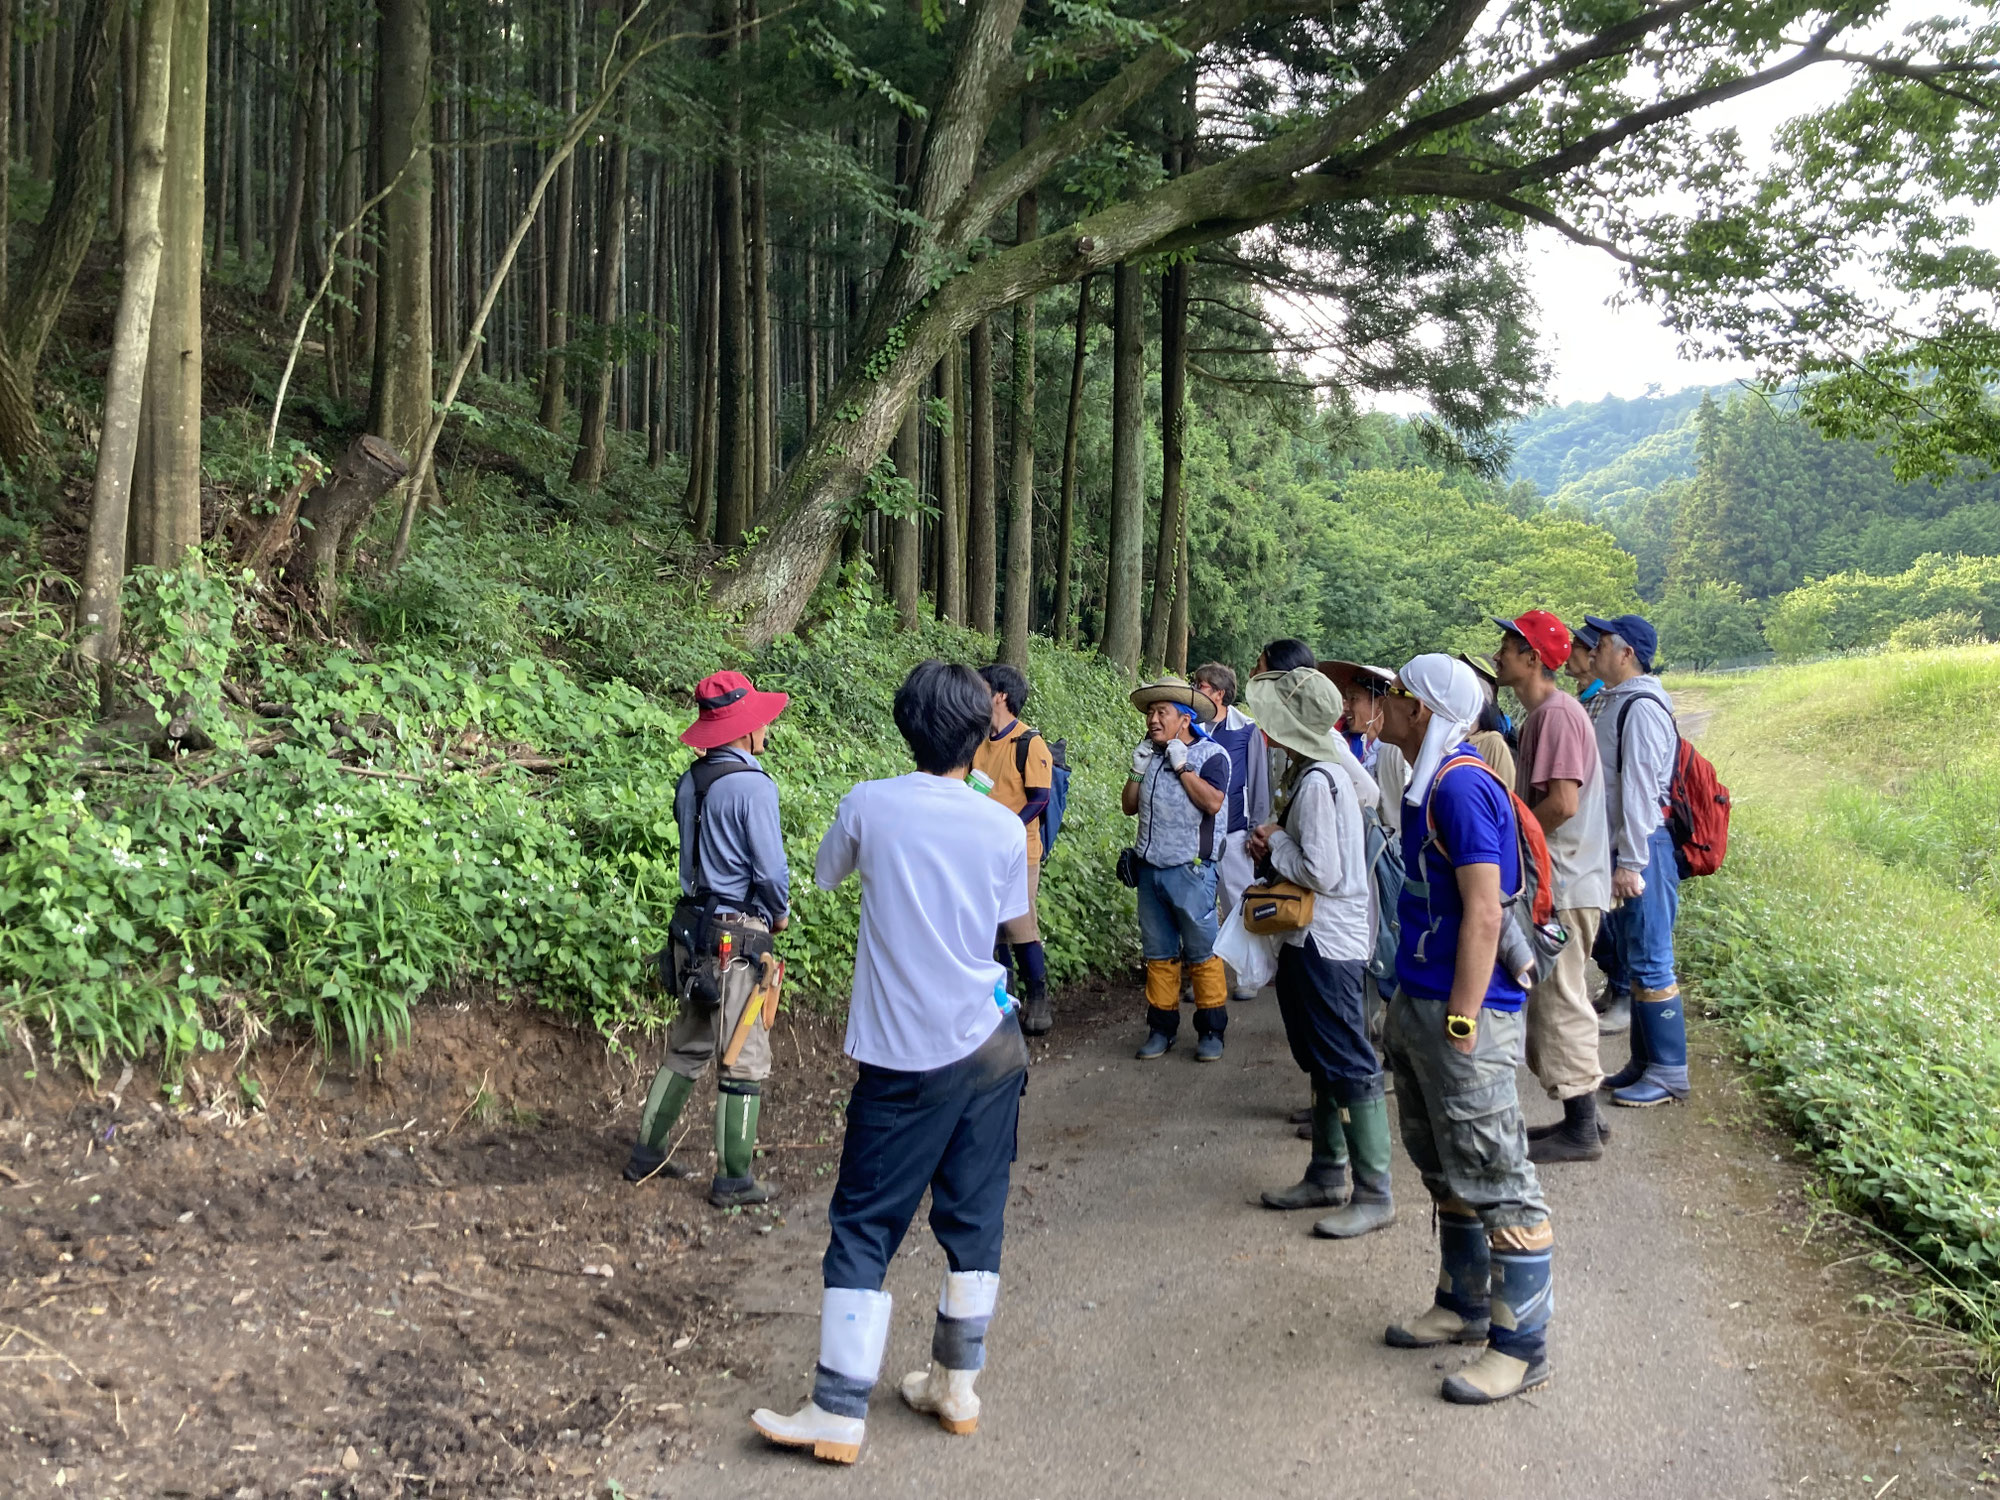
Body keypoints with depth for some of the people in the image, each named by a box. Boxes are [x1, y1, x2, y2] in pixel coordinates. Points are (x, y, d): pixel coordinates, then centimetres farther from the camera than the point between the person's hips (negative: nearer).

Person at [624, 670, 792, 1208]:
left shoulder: (690, 781, 6)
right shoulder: (752, 786, -18)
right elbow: (771, 870, -17)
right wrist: (781, 912, 3)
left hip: (694, 927, 8)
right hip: (738, 936, -8)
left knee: (687, 1049, 20)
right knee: (745, 1060, 3)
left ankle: (646, 1154, 27)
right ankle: (733, 1180, 10)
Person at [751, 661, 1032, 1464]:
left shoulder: (869, 805, -8)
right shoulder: (1004, 828, -4)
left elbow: (825, 874, 11)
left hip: (906, 1058, -2)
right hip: (990, 1049, 3)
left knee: (864, 1228, 5)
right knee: (974, 1221, 13)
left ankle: (838, 1414, 8)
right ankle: (956, 1388, 25)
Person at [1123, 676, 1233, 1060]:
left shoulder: (1211, 754, -6)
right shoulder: (1149, 755, 12)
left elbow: (1213, 802, -20)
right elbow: (1130, 806, 13)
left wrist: (1182, 766, -16)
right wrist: (1137, 769, 0)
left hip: (1190, 870, -6)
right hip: (1150, 868, 6)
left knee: (1201, 952, -1)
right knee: (1158, 952, 11)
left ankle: (1211, 1031, 8)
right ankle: (1161, 1028, 19)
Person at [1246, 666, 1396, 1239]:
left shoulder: (1319, 782, -22)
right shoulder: (1311, 772, 7)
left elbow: (1322, 873, -26)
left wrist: (1275, 844, -10)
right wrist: (1275, 846, 5)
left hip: (1328, 941, -11)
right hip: (1310, 939, 11)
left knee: (1350, 1067, -3)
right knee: (1320, 1062, 18)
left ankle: (1374, 1195, 5)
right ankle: (1328, 1174, 30)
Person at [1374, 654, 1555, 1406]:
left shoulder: (1462, 786, -19)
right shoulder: (1429, 782, 12)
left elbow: (1483, 914, -23)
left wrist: (1462, 1019, -22)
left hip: (1462, 1009, -10)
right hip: (1419, 1004, 10)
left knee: (1494, 1178, -1)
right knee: (1445, 1171, 20)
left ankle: (1521, 1344, 8)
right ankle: (1463, 1304, 34)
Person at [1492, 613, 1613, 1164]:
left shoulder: (1556, 714, -17)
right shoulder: (1541, 714, 15)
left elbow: (1562, 802, -25)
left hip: (1563, 884, -10)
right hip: (1551, 880, 10)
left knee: (1560, 1002, -3)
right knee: (1553, 1000, 16)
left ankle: (1581, 1130, 6)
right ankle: (1580, 1117, 25)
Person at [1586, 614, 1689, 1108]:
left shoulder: (1642, 708, -16)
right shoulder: (1616, 702, 15)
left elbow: (1640, 789, -20)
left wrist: (1631, 863, -22)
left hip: (1643, 852, -10)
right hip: (1621, 849, 10)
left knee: (1651, 965, -4)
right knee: (1631, 963, 16)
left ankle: (1668, 1073, 5)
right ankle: (1644, 1063, 25)